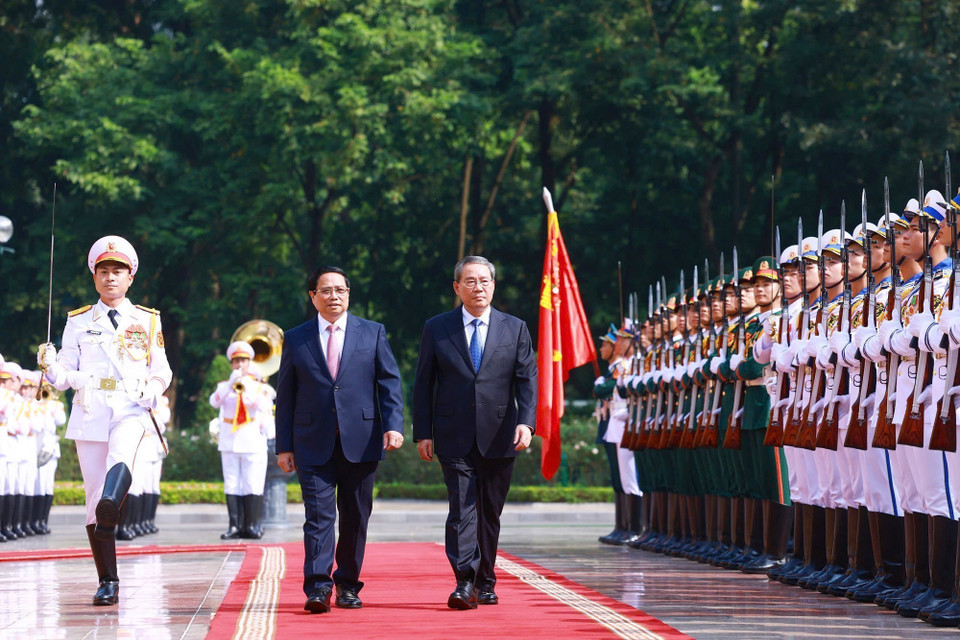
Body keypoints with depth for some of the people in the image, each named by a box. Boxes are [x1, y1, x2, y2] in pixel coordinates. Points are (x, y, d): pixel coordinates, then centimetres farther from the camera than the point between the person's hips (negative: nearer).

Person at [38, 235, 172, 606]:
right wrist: (50, 367, -14)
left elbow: (162, 372, 16)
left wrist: (153, 390, -6)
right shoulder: (79, 322, 11)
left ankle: (110, 506, -62)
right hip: (89, 413, 1)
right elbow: (65, 377, 8)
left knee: (121, 454, -35)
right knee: (94, 495, -2)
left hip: (130, 410, -1)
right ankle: (108, 583, 4)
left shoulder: (147, 321, 12)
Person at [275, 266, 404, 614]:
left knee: (355, 517, 6)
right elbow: (285, 396, 9)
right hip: (314, 444, -1)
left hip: (360, 441, 1)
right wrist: (284, 445, 4)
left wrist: (393, 425, -11)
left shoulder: (373, 333, 8)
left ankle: (348, 586, 16)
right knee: (318, 516, -10)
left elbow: (389, 382, 4)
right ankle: (318, 588, -16)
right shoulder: (295, 339, 8)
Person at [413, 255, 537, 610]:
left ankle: (485, 583, 20)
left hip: (498, 437, 2)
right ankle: (464, 584, -17)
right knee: (462, 509, -11)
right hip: (454, 437, -1)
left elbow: (527, 379, 3)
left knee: (490, 512, 9)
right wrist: (422, 433, 0)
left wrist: (525, 421, -13)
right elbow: (423, 383, 6)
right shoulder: (436, 328, 5)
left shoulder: (515, 328, 7)